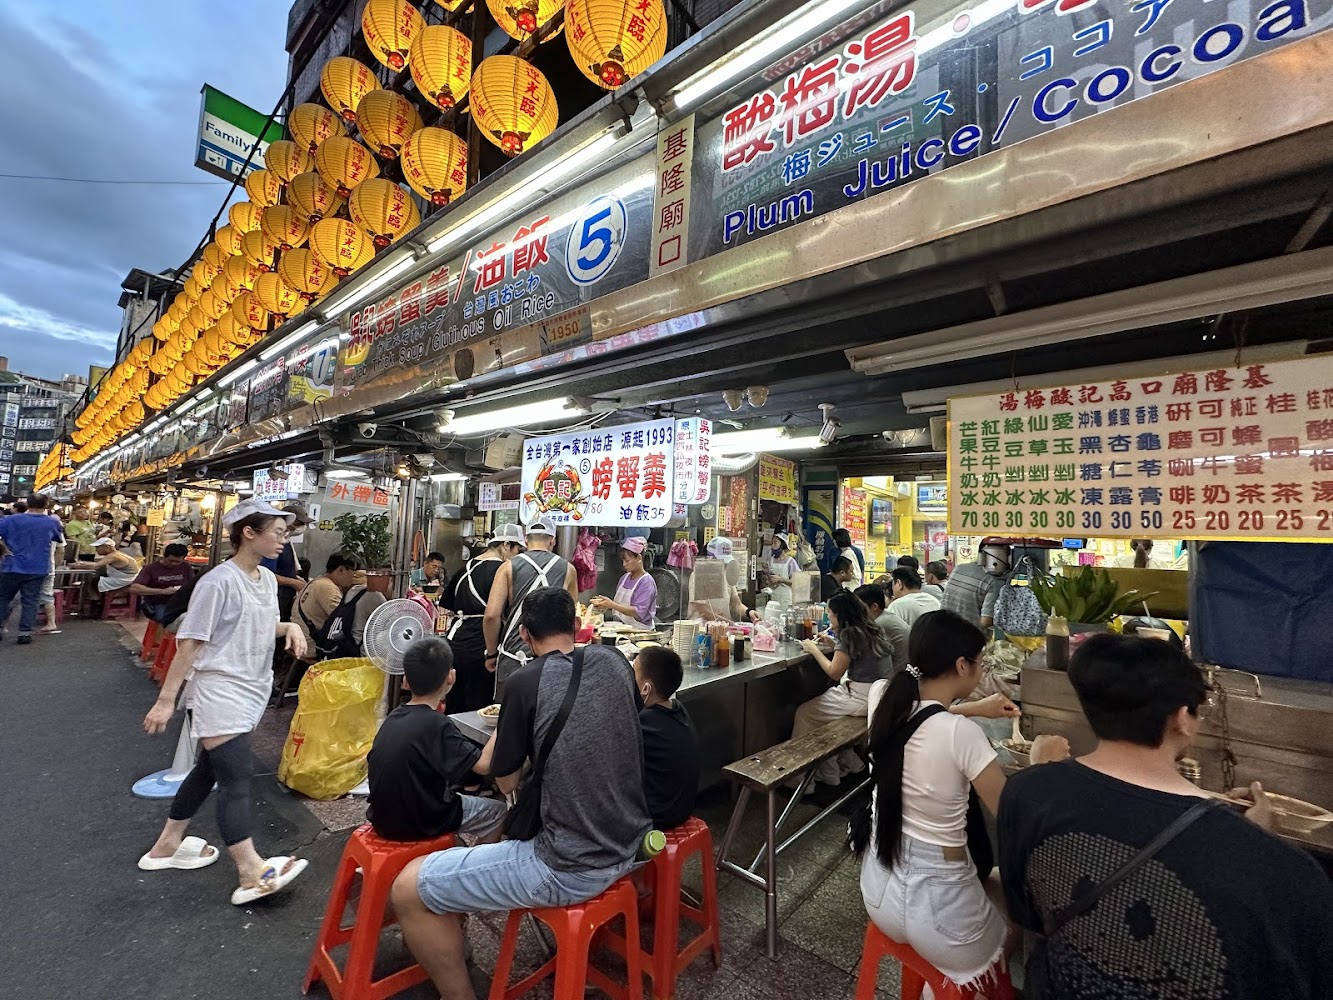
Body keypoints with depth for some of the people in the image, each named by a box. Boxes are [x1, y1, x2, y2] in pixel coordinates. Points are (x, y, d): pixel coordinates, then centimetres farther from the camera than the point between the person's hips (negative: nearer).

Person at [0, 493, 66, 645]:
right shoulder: (52, 522, -1)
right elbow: (61, 541, 16)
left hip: (13, 567, -1)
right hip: (38, 569, 1)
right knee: (30, 601, 4)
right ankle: (25, 632, 2)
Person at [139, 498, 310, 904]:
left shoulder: (267, 579, 6)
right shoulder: (219, 581, -18)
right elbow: (190, 642, -17)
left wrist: (289, 627, 0)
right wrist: (166, 699, -15)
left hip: (250, 692, 9)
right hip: (219, 692, -8)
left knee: (209, 770, 19)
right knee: (237, 777, -10)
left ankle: (166, 846, 37)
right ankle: (253, 873, -8)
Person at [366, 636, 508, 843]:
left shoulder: (394, 717, -4)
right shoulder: (437, 725, -26)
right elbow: (483, 764, -29)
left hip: (384, 819, 7)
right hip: (417, 825, -7)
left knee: (452, 790, 31)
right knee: (497, 810, 12)